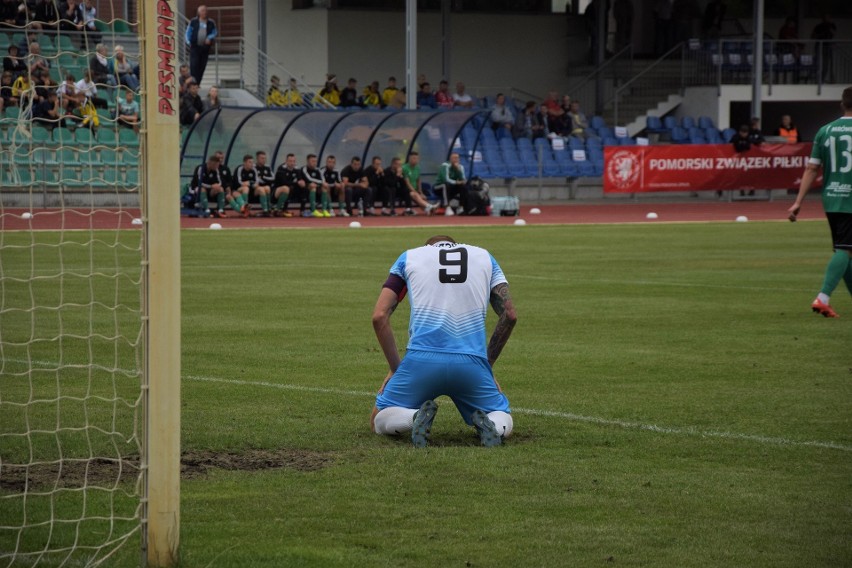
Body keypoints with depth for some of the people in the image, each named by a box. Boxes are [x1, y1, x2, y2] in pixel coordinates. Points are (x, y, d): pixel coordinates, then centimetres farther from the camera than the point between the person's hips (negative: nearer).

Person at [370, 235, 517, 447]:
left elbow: (379, 316, 9)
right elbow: (510, 315, 15)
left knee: (379, 420, 18)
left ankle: (417, 417, -15)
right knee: (503, 424, 22)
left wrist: (395, 368, 15)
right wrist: (488, 364, 22)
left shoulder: (409, 257, 18)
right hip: (471, 362, 1)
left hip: (421, 359, -1)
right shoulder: (484, 257, 22)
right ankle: (486, 423, -15)